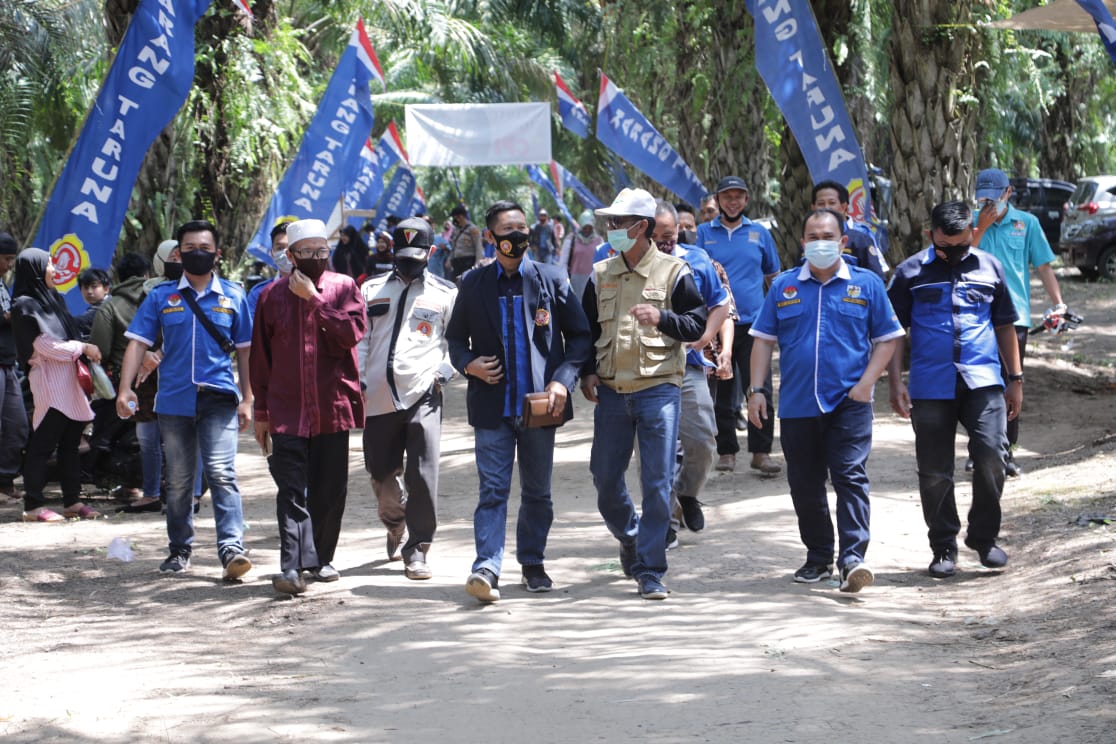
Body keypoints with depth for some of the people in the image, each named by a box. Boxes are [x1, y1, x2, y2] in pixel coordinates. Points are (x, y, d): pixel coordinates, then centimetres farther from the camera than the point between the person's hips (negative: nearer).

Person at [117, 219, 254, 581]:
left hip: (219, 399, -2)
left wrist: (247, 399, 6)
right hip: (174, 400, 2)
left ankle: (231, 548, -22)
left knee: (221, 473, -15)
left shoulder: (233, 296, 7)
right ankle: (180, 550, 21)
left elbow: (245, 350, 10)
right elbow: (138, 343, 4)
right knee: (178, 480, 10)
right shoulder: (162, 296, 7)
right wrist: (124, 389, -8)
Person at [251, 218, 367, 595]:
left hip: (332, 407, 1)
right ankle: (292, 567, -16)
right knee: (292, 491, -9)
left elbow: (352, 333, -13)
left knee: (330, 490, 7)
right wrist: (260, 411, 9)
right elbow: (260, 357, 10)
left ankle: (321, 559, 22)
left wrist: (314, 299, -13)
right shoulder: (273, 296, 7)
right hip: (287, 410, -1)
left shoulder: (343, 288, 4)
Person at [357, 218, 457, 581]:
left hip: (422, 395, -2)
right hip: (378, 397, 2)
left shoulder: (445, 294, 9)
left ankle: (417, 549, -4)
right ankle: (395, 526, 39)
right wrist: (356, 380, -1)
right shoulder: (372, 290, 14)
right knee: (382, 476, 9)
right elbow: (358, 339, 12)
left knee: (422, 475, -12)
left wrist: (443, 372, -4)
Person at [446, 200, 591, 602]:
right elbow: (455, 338, 16)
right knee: (493, 489, -8)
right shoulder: (473, 284, 7)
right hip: (492, 404, -1)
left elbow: (580, 336, 6)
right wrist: (468, 364, -5)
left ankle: (533, 563, 24)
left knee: (537, 490, 10)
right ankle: (486, 568, -14)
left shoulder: (551, 279, 4)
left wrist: (563, 380, -8)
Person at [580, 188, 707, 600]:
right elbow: (587, 328, 17)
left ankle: (650, 572, 0)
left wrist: (661, 317, -18)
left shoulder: (674, 272, -1)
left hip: (658, 391, -4)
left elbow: (698, 324, -1)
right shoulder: (600, 275, 10)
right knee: (605, 478, 8)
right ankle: (630, 536, 37)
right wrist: (588, 370, 3)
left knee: (657, 483, -5)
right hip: (611, 392, 4)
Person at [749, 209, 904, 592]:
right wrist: (756, 389, 2)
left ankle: (853, 557, -16)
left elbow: (887, 338, 6)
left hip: (849, 403, -3)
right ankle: (818, 557, 21)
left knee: (850, 477, -12)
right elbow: (763, 340, 10)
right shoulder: (784, 286, 9)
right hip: (797, 403, 3)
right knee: (805, 485, 8)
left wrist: (867, 382, -7)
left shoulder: (867, 284, 4)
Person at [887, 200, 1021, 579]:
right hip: (930, 388, 0)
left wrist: (1015, 378, 14)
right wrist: (895, 381, -3)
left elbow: (1005, 326, 18)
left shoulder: (989, 268, 11)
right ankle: (944, 548, 17)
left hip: (983, 381, 1)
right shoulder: (911, 273, 5)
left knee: (991, 455, -13)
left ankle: (984, 537, 6)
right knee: (935, 473, 2)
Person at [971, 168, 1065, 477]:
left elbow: (1044, 267, 5)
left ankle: (1007, 451, 10)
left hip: (1015, 315, 0)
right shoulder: (971, 222, 7)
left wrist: (1057, 303, -6)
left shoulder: (1027, 223, 6)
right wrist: (982, 227, -11)